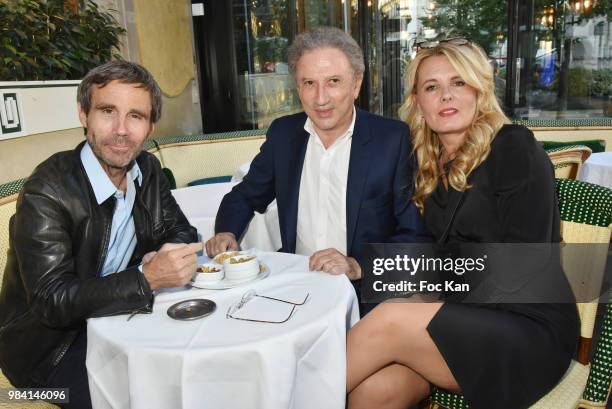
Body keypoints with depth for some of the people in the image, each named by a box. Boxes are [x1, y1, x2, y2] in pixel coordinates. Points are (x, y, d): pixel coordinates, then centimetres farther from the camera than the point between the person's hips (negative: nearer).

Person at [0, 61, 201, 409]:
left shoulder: (148, 169, -5)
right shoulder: (47, 192, -23)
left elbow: (182, 232, 3)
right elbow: (52, 302, -26)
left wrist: (167, 258, -20)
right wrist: (146, 278, -38)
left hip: (115, 315, 6)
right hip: (51, 342, -5)